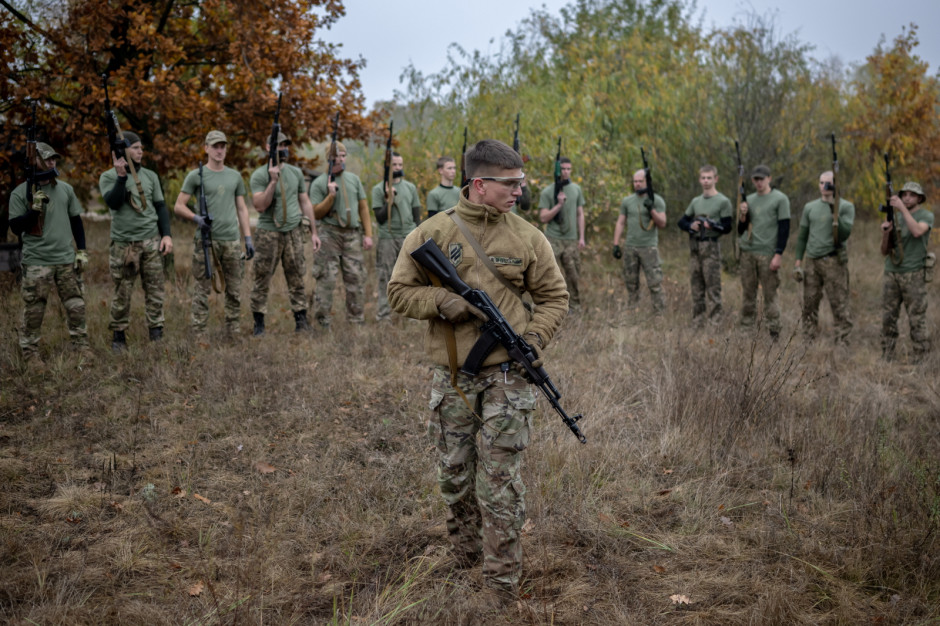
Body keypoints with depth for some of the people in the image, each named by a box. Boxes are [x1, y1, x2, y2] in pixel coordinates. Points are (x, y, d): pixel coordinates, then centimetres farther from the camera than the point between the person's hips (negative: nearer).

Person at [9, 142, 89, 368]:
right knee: (33, 311, 0)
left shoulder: (65, 188, 9)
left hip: (67, 260, 4)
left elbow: (76, 221, 16)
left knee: (76, 306, 8)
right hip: (36, 263, -4)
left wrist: (82, 251, 12)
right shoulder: (20, 193, -4)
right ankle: (30, 353, 9)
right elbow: (16, 228, -5)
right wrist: (34, 209, -19)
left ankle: (81, 345, 21)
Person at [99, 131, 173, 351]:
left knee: (155, 290, 1)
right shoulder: (108, 177, 2)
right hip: (123, 242, -2)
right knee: (122, 293, 2)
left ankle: (157, 336, 8)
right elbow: (113, 202, -15)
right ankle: (118, 336, 14)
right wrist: (122, 175, -23)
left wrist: (166, 235, 3)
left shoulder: (150, 176, 11)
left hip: (151, 241, 3)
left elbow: (161, 207, 13)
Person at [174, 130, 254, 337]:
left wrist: (248, 238, 9)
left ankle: (234, 332, 15)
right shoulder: (196, 176, 2)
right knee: (202, 290, -3)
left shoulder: (235, 176, 14)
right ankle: (198, 334, 0)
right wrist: (196, 218, -18)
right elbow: (178, 206, 1)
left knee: (234, 290, 7)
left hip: (232, 241, 4)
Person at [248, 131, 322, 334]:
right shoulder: (259, 175, -5)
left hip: (294, 231, 4)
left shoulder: (296, 172, 10)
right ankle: (259, 324, 10)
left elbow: (305, 202, 13)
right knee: (262, 280, 1)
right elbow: (260, 206, -14)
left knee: (297, 279, 5)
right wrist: (273, 181, -21)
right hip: (269, 233, -4)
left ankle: (301, 321, 9)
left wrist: (314, 232, 9)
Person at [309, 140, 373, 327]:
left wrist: (368, 234, 5)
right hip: (330, 235, -4)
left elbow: (363, 207, 12)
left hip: (353, 235, 4)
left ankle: (356, 319, 12)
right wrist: (331, 196, -16)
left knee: (356, 277, 4)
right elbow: (316, 213, -4)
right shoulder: (319, 183, -1)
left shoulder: (354, 179, 12)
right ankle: (323, 320, 2)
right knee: (327, 279, -5)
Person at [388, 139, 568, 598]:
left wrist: (535, 337, -9)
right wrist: (441, 301, -16)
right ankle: (463, 559, 37)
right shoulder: (432, 233, 0)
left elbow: (553, 297, 8)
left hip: (506, 375, -1)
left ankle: (502, 585, 8)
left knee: (500, 482, -2)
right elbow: (400, 292, 3)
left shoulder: (527, 237, 2)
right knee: (454, 477, 14)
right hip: (452, 377, 1)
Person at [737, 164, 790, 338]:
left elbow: (784, 229, -4)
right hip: (747, 252, 5)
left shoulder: (780, 199, 0)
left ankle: (773, 333, 0)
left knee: (770, 295, -3)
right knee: (748, 293, 6)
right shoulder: (749, 200, 15)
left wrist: (778, 255, -12)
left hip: (767, 254, -5)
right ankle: (746, 328, 12)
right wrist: (743, 216, -2)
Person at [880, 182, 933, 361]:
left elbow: (917, 232, -24)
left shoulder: (926, 215, -1)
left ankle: (921, 359, 3)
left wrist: (902, 208, -24)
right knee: (887, 318, 3)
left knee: (917, 320, -3)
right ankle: (886, 358, 10)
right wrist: (885, 232, -9)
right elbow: (885, 251, 10)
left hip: (914, 275, -5)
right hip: (892, 274, 5)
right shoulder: (895, 218, 13)